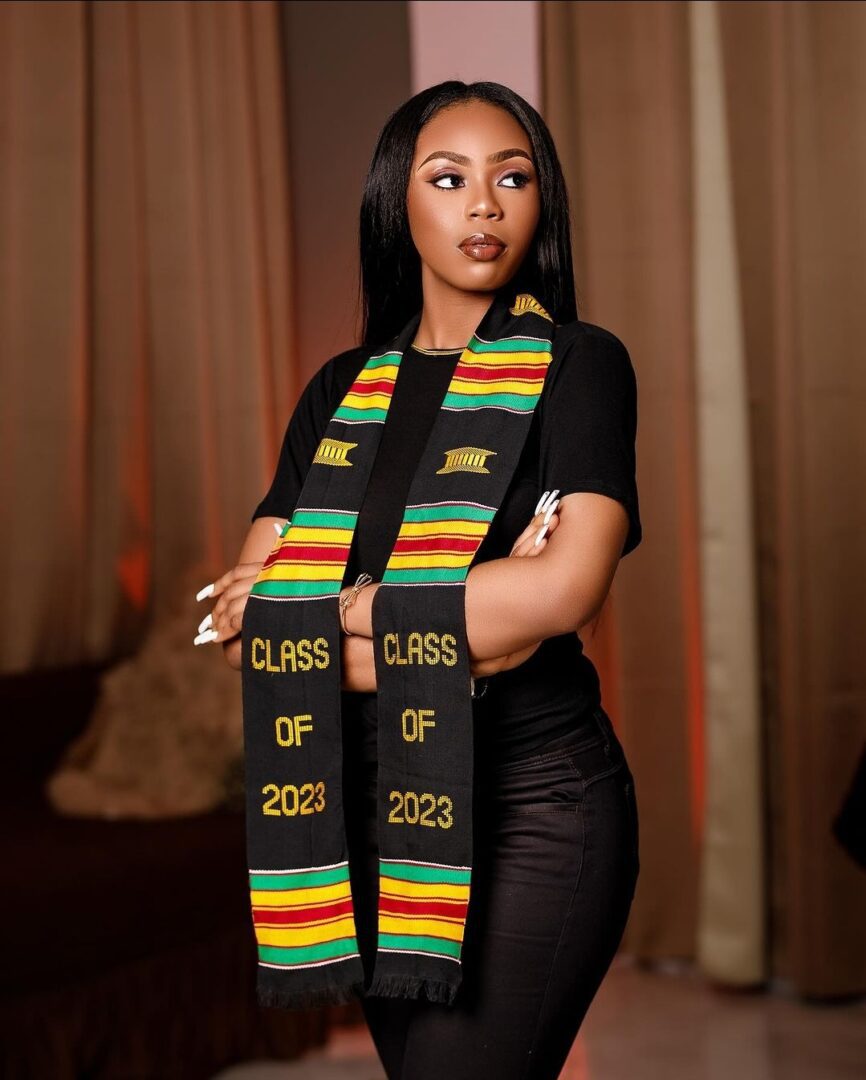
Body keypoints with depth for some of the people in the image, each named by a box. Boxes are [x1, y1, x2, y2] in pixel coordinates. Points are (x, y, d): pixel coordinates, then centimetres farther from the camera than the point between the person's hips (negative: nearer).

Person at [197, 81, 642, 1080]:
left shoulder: (580, 364, -3)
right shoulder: (342, 388, 9)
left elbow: (567, 587, -19)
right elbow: (245, 622, -1)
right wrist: (473, 618, -14)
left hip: (534, 805, -5)